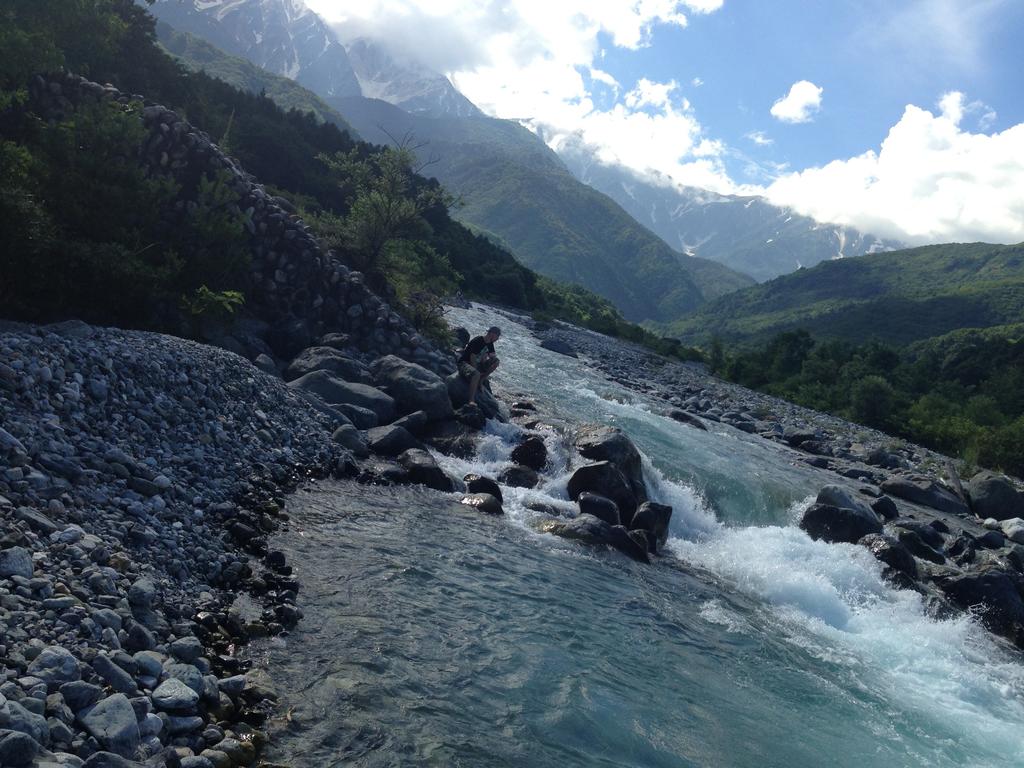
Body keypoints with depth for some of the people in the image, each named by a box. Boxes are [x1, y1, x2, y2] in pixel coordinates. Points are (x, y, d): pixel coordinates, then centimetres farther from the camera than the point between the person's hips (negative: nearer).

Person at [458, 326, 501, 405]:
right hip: (464, 363, -9)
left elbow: (493, 355, 10)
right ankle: (471, 401, -42)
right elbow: (472, 359, -23)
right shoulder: (477, 341, -22)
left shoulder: (489, 343, 5)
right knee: (476, 374, -40)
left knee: (496, 361, -6)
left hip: (477, 364, 9)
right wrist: (477, 371, -22)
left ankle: (481, 381, -8)